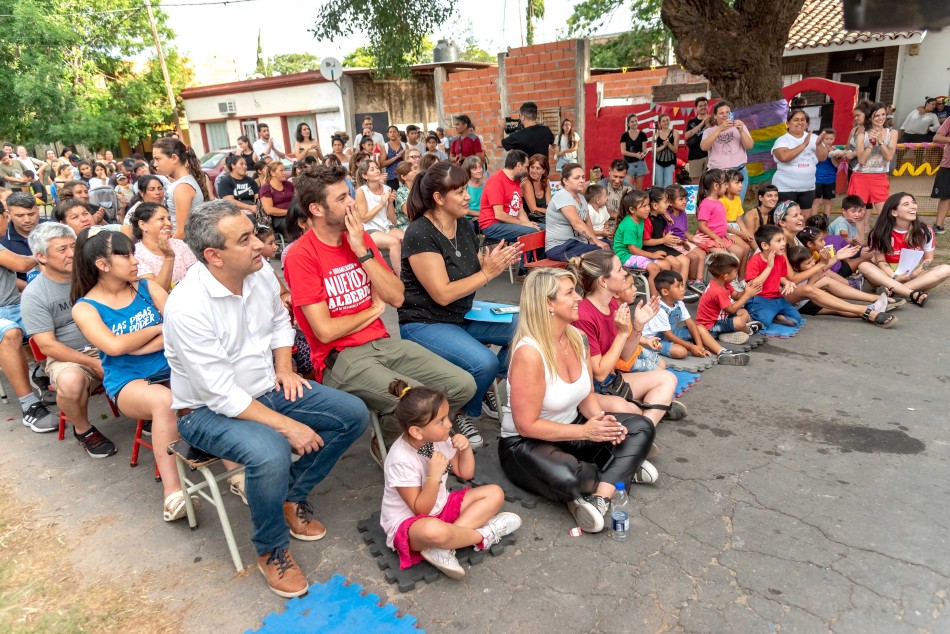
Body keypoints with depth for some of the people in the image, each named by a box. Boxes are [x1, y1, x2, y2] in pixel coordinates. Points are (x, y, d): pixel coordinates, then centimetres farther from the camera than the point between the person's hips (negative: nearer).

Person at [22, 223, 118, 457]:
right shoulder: (33, 295, -5)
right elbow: (47, 345, -9)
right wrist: (93, 363, -19)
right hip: (67, 357, -3)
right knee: (71, 381, -37)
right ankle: (83, 430, -5)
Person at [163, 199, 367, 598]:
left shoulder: (260, 273, -7)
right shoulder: (186, 307, -27)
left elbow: (280, 322, 15)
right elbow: (221, 396, -27)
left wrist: (284, 368, -1)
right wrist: (288, 425, -27)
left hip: (266, 389, 7)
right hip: (209, 411, -7)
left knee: (353, 415, -5)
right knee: (270, 453, -36)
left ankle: (292, 495, 12)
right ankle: (271, 550, -6)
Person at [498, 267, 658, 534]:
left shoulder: (577, 337, -2)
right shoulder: (529, 352, -26)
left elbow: (587, 396, 8)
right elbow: (527, 425, -24)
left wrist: (602, 420, -13)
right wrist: (586, 432, -22)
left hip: (571, 429, 9)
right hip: (524, 443, -8)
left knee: (641, 427, -6)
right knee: (566, 478, -39)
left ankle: (597, 499, -21)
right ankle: (624, 467, -6)